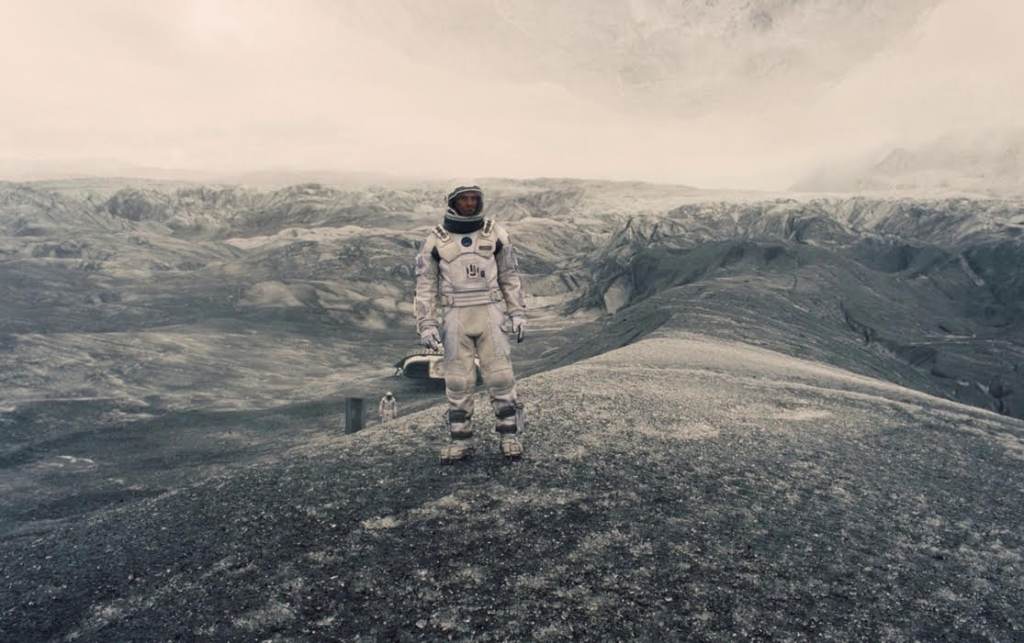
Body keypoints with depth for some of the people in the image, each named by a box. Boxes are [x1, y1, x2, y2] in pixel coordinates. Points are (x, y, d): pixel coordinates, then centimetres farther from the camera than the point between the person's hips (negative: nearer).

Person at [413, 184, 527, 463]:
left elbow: (510, 276, 9)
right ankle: (460, 441, 13)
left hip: (491, 315, 0)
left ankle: (509, 436, 11)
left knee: (500, 376, -1)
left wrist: (518, 313, 3)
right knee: (457, 382, 3)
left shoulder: (495, 234, 3)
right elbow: (426, 285, 3)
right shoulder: (436, 240, 0)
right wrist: (426, 325, -4)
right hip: (456, 318, 0)